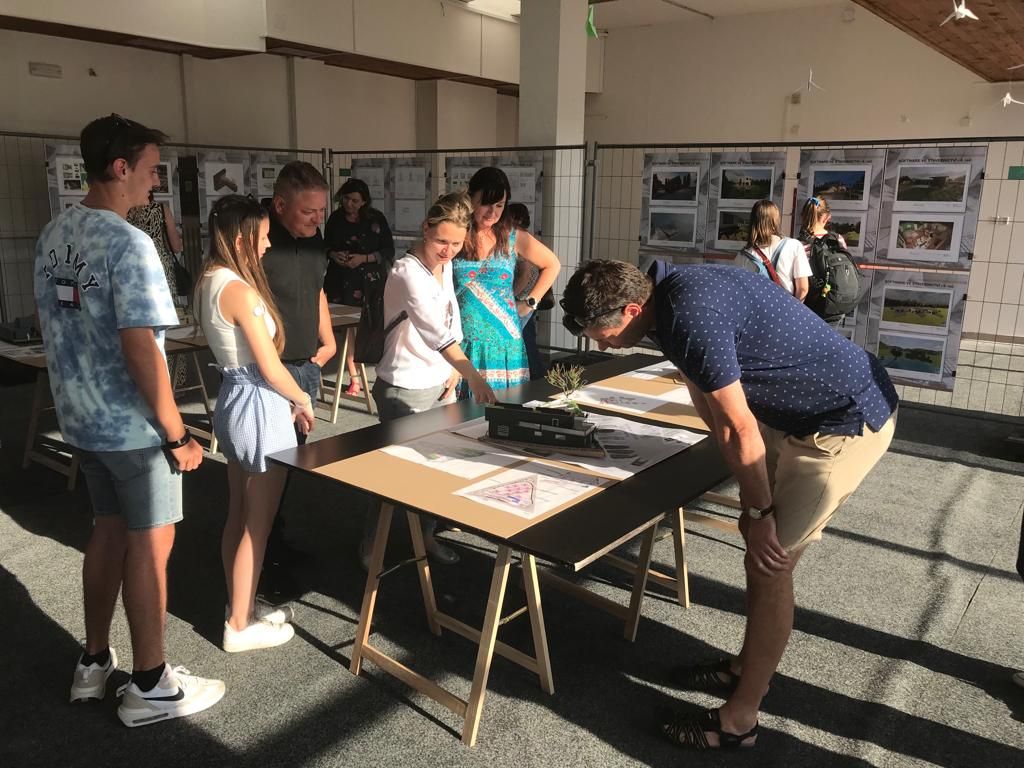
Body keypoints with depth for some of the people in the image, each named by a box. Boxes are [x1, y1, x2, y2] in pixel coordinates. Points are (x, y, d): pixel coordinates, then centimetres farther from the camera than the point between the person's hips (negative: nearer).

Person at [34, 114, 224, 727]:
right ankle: (150, 686, 16)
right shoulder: (129, 244, -21)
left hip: (80, 417, 8)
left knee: (109, 529, 20)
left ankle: (94, 663, 32)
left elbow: (53, 324, 14)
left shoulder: (53, 235, 7)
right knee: (149, 543, 3)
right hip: (132, 423, -8)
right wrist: (178, 433, -18)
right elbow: (140, 348, -25)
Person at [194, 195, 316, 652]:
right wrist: (303, 401, -1)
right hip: (259, 407, -9)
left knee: (239, 514, 19)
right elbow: (270, 368, -20)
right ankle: (240, 627, 17)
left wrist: (288, 401, 11)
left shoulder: (209, 282, 7)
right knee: (257, 523, 4)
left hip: (233, 398, 10)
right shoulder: (241, 290, -22)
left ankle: (239, 606, 34)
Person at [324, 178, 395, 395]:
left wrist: (364, 258, -15)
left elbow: (388, 251, -3)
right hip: (342, 281, 3)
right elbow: (326, 247, 17)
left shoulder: (376, 219, -3)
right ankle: (354, 378, 9)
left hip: (369, 281, -3)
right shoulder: (335, 219, 5)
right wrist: (334, 255, -5)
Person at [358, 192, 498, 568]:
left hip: (441, 382, 8)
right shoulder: (407, 274, -23)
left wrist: (454, 370, 4)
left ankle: (426, 535, 32)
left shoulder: (444, 266, 4)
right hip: (406, 389, -7)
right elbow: (437, 334, -33)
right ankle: (371, 545, 24)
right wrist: (473, 377, -39)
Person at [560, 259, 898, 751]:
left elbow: (739, 429, -22)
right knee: (763, 545, 17)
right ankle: (749, 666, 35)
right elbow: (706, 398, 6)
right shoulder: (670, 292, 0)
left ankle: (739, 719, 12)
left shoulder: (691, 319, -30)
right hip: (801, 414, 9)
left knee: (769, 562, -3)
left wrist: (758, 510, -8)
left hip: (847, 423, -9)